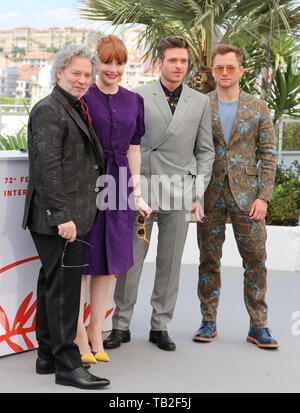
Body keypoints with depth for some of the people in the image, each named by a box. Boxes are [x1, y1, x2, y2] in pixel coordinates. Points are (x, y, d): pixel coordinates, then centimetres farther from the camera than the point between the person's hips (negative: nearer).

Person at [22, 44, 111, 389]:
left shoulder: (75, 109, 19)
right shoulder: (49, 110, -11)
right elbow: (48, 168, -19)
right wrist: (62, 216, -22)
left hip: (70, 216, 10)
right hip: (58, 218, -10)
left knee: (53, 285, 14)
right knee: (64, 286, -6)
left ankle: (48, 356, 24)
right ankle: (67, 364, 1)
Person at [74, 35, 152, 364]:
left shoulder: (133, 101, 11)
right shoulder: (82, 97, -3)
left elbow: (133, 149, 13)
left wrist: (137, 194, 10)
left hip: (118, 184, 5)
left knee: (110, 261, 8)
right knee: (81, 257, 1)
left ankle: (96, 331, 20)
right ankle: (78, 333, 13)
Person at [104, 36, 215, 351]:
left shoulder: (200, 102, 10)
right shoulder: (139, 97, 3)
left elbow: (205, 151, 11)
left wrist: (198, 193, 3)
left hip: (179, 192, 2)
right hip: (142, 189, -2)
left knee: (170, 263, 7)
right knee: (130, 259, -1)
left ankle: (160, 326, 18)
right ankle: (121, 325, 11)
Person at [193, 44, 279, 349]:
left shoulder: (257, 107, 5)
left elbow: (267, 154, 4)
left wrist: (263, 196, -6)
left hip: (246, 195, 0)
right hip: (209, 195, 0)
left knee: (255, 260, -1)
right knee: (209, 260, 6)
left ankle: (258, 326, 9)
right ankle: (208, 322, 17)